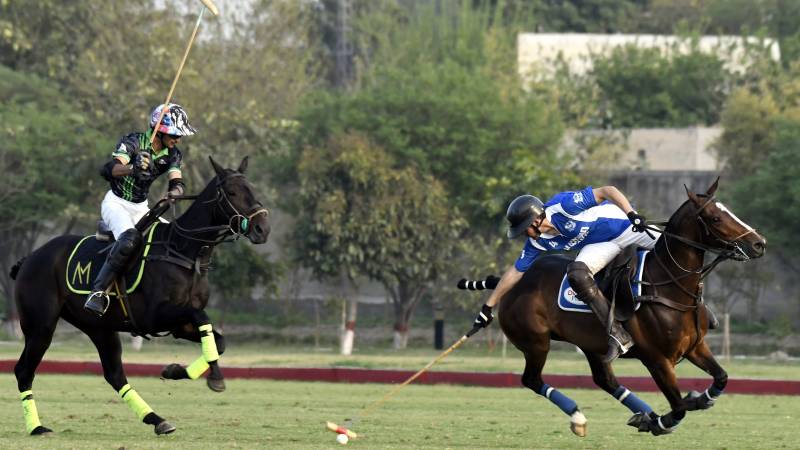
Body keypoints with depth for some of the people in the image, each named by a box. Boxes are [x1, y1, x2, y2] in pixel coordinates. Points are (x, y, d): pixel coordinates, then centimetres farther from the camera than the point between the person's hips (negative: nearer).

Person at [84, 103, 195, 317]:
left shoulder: (172, 154, 2)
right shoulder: (133, 142, -18)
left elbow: (177, 182, -9)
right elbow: (109, 169, -32)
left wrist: (174, 192, -34)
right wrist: (133, 168, -52)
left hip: (141, 208, 7)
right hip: (116, 203, -7)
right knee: (130, 239, -34)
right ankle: (98, 292, -37)